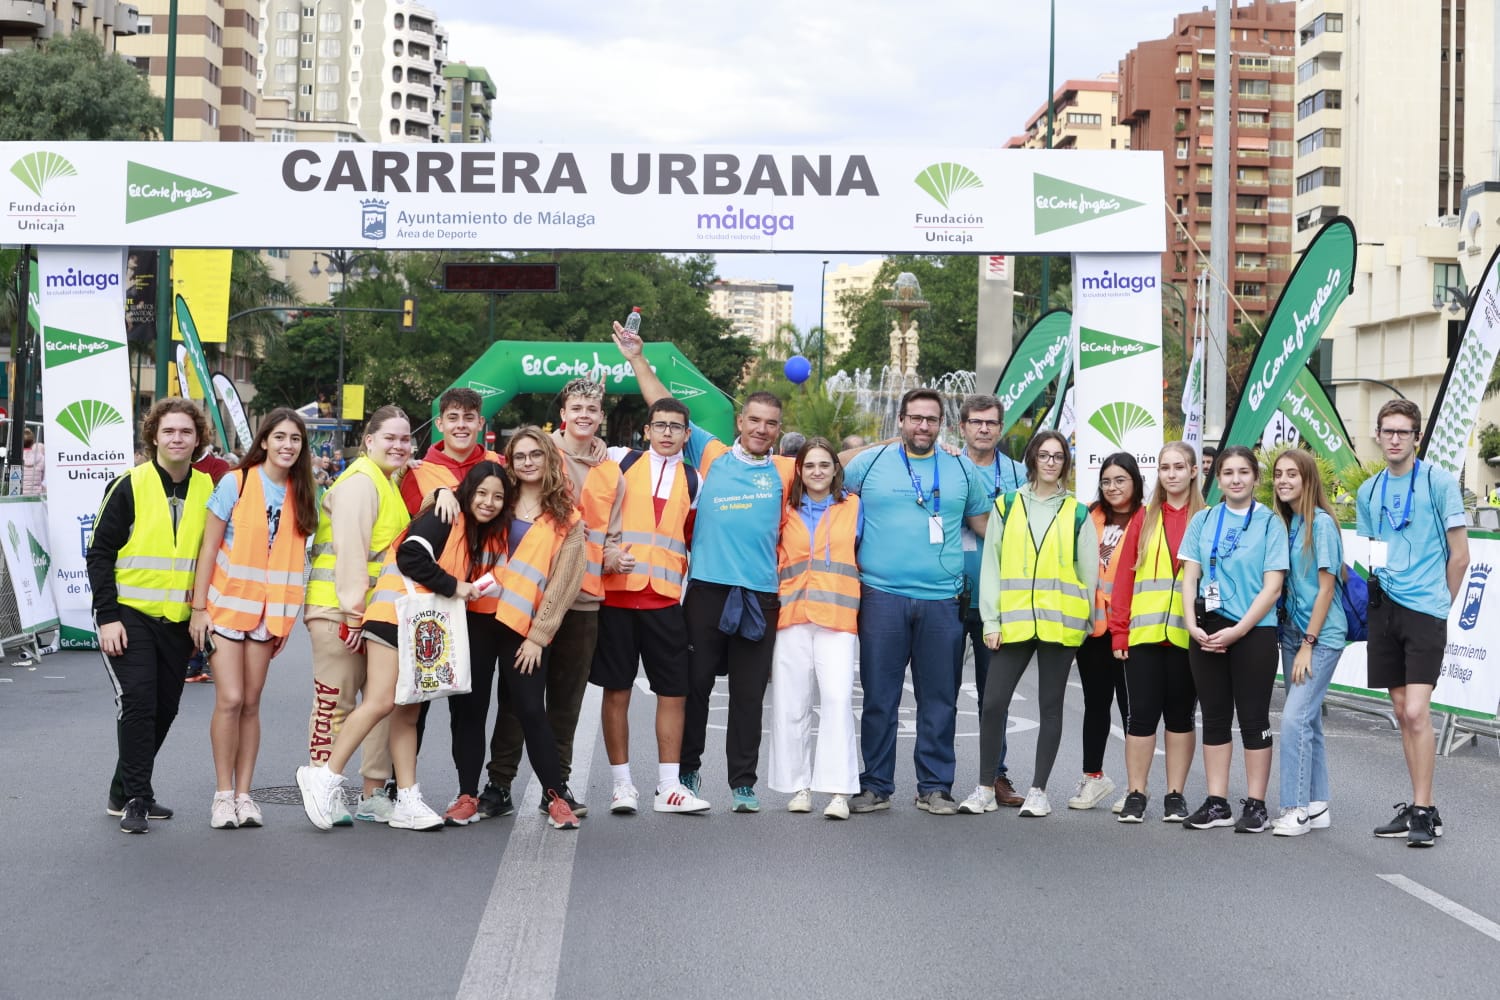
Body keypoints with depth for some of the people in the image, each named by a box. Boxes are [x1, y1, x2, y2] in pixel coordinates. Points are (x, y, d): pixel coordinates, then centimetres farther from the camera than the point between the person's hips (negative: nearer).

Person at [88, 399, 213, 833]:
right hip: (129, 616, -4)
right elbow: (99, 553, -6)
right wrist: (107, 616, -13)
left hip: (178, 619, 4)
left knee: (164, 709, 8)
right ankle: (135, 799, -5)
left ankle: (126, 793, 23)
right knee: (137, 702, -13)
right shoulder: (128, 487, -7)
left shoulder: (209, 490, 5)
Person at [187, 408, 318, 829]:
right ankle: (223, 795, 1)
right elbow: (209, 549, -4)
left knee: (251, 703, 5)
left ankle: (243, 794, 11)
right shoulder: (235, 484, -6)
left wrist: (285, 618, 6)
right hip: (227, 605, -3)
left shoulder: (302, 496, 6)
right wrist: (199, 608, -8)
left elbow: (295, 557, 9)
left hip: (268, 612, 3)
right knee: (230, 699, -9)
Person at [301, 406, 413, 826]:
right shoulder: (360, 481, -12)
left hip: (373, 609, 9)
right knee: (334, 703, -4)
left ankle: (373, 795, 13)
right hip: (339, 608, -9)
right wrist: (352, 610, -20)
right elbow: (350, 549, -17)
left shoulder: (387, 483, 18)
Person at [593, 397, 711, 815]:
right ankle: (622, 783, 11)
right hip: (615, 592, -2)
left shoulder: (693, 480, 12)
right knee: (616, 689, 1)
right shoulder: (620, 462, 4)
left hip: (665, 597, 2)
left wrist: (684, 580, 7)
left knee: (674, 690, 1)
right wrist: (603, 551, -8)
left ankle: (669, 787, 8)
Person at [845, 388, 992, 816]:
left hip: (942, 601, 2)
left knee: (940, 699, 4)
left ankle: (935, 787, 13)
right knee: (879, 697, 2)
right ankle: (876, 785, 10)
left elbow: (986, 526, 19)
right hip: (881, 597, -1)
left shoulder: (962, 470, 12)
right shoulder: (868, 463, 6)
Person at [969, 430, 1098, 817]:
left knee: (1050, 707, 5)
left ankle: (1038, 791, 13)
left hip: (1060, 623, 0)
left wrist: (1088, 623, 7)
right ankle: (985, 788, 6)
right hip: (1013, 622, 0)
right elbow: (991, 565, 5)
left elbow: (1089, 573, 10)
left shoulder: (1078, 514, 8)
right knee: (993, 703, -6)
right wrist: (991, 620, -2)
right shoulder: (1006, 507, 8)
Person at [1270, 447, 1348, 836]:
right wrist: (1294, 640, 8)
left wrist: (1308, 644, -15)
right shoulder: (1285, 523, 9)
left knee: (1295, 717, -13)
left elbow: (1326, 588, -13)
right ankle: (1316, 805, 19)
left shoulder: (1321, 523, -12)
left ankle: (1297, 808, -6)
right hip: (1292, 632, 8)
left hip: (1321, 636, -7)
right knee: (1308, 719, 12)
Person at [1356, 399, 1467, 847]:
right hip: (1384, 608, 5)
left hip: (1425, 609, -5)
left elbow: (1459, 555, -2)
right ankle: (1417, 806, 17)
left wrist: (1440, 605, 4)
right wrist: (1373, 590, 11)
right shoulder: (1369, 491, 11)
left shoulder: (1439, 481, -4)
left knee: (1416, 711, -13)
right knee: (1402, 712, 9)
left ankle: (1424, 812, -6)